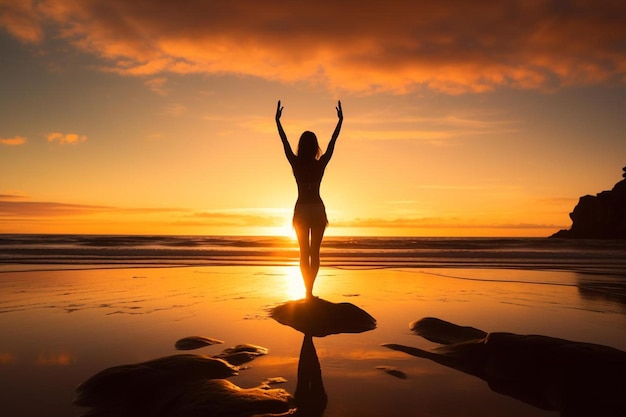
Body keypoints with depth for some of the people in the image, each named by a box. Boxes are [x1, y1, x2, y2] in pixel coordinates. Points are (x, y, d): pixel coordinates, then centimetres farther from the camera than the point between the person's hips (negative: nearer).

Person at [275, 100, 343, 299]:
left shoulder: (296, 163, -7)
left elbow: (285, 142, 3)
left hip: (301, 210, 1)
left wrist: (277, 120, 13)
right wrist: (340, 121, 10)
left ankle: (308, 291, 4)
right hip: (317, 209, 0)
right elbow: (332, 143, 1)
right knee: (314, 252, 5)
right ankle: (310, 290, 0)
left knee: (304, 253, 8)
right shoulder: (321, 164, -7)